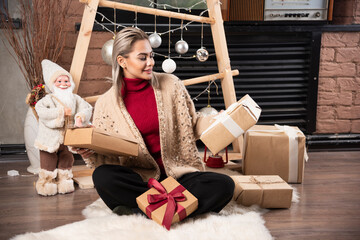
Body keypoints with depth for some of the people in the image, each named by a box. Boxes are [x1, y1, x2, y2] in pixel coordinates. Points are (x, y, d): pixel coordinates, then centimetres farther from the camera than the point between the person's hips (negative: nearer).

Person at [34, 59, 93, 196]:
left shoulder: (75, 99, 3)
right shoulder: (49, 99, -11)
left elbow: (87, 108, -1)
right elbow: (40, 110, -26)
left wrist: (81, 116, -23)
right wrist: (61, 112, -26)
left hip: (67, 140, 5)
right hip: (50, 140, -4)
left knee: (66, 161, 15)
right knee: (49, 163, 2)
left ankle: (64, 184, 29)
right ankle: (46, 185, 15)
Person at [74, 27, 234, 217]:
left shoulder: (171, 85, 4)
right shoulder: (106, 104, 1)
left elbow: (193, 125, 13)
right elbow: (107, 158, 5)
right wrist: (89, 153, -17)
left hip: (178, 173, 1)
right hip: (140, 178, -1)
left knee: (223, 185, -25)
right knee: (102, 177, -32)